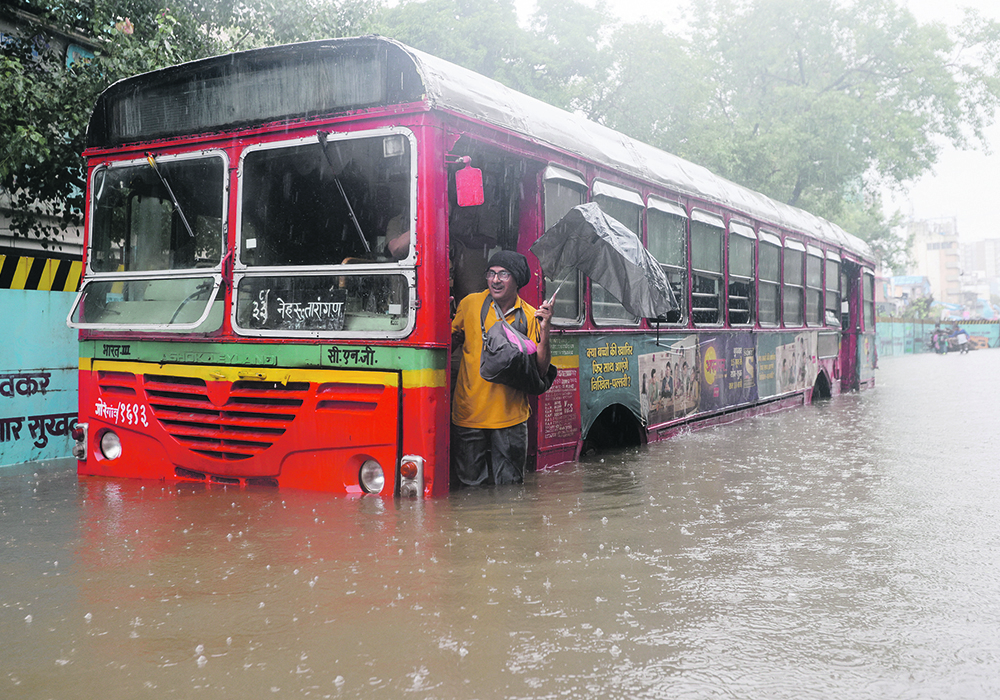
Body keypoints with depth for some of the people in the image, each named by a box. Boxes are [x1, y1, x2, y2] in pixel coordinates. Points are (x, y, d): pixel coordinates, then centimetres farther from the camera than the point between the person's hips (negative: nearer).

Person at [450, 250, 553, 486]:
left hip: (510, 416, 0)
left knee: (509, 489, 6)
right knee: (469, 485, 7)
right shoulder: (470, 304, 1)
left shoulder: (530, 317, 2)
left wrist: (544, 330, -13)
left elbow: (541, 369, -1)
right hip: (468, 414, 0)